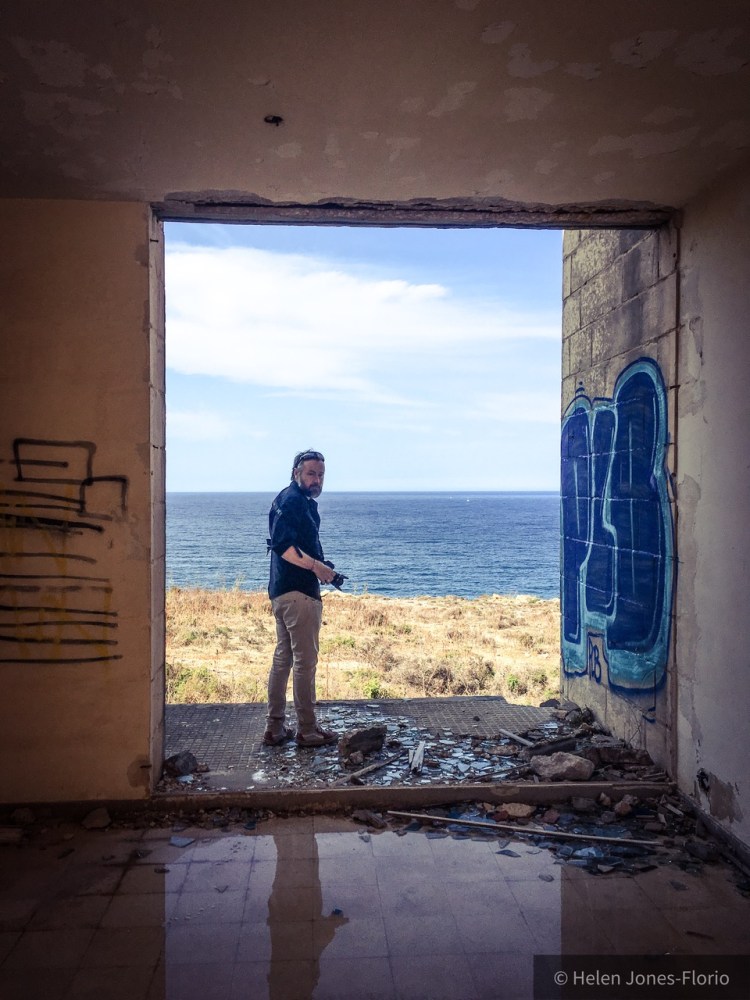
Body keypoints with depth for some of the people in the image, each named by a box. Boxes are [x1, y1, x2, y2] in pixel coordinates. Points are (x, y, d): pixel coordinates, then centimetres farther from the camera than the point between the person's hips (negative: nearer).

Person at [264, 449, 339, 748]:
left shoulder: (301, 501, 19)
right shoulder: (293, 499, -13)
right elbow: (282, 544, -25)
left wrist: (320, 567, 13)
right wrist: (316, 565, -25)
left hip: (282, 590, 11)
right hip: (298, 591, -11)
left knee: (283, 658, 14)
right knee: (305, 661, -3)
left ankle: (275, 728, 22)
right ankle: (307, 730, 6)